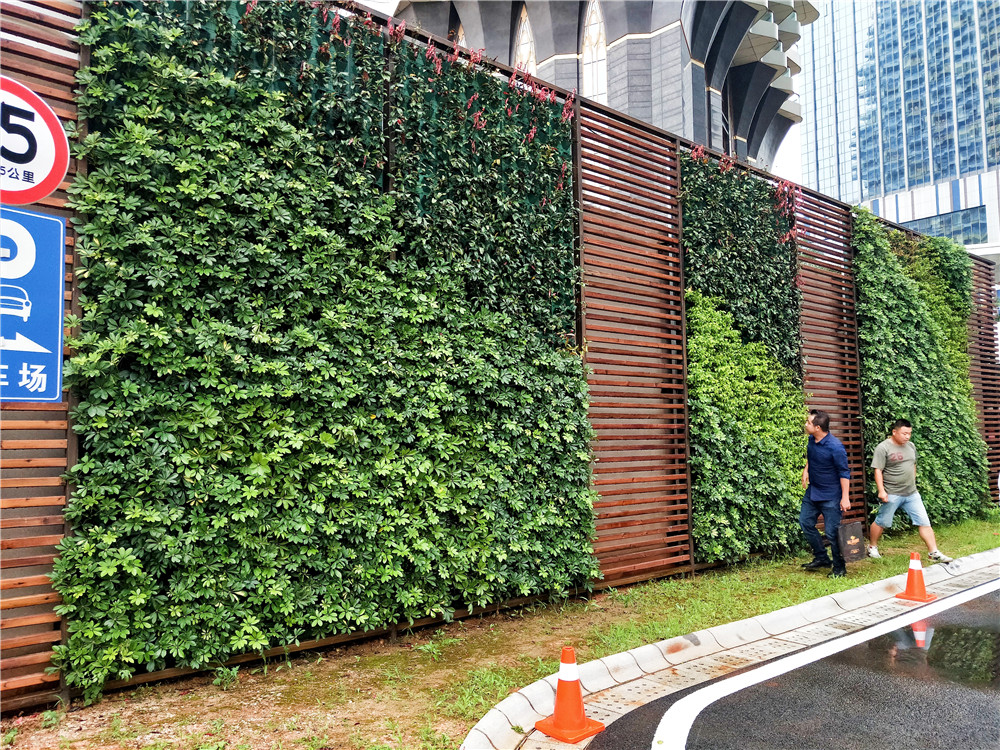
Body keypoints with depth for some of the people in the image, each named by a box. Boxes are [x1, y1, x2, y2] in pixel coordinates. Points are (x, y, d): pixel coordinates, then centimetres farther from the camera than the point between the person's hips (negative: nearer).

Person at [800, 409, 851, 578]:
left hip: (830, 496, -8)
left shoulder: (835, 447, -25)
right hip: (813, 491, 8)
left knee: (832, 532, -2)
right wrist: (806, 470, 7)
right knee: (805, 522, 13)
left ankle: (839, 568, 16)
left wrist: (845, 498, -19)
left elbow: (844, 472, -19)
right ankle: (822, 558, 28)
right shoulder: (811, 440, -2)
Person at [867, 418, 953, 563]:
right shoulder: (883, 448, -12)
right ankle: (872, 546, 25)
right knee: (882, 522, 6)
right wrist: (881, 490, -19)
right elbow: (878, 470, -14)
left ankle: (934, 552, 5)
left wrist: (913, 484, 19)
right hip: (892, 495, -6)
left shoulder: (910, 446, 9)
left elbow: (913, 466, 21)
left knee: (924, 522, 1)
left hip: (911, 494, 6)